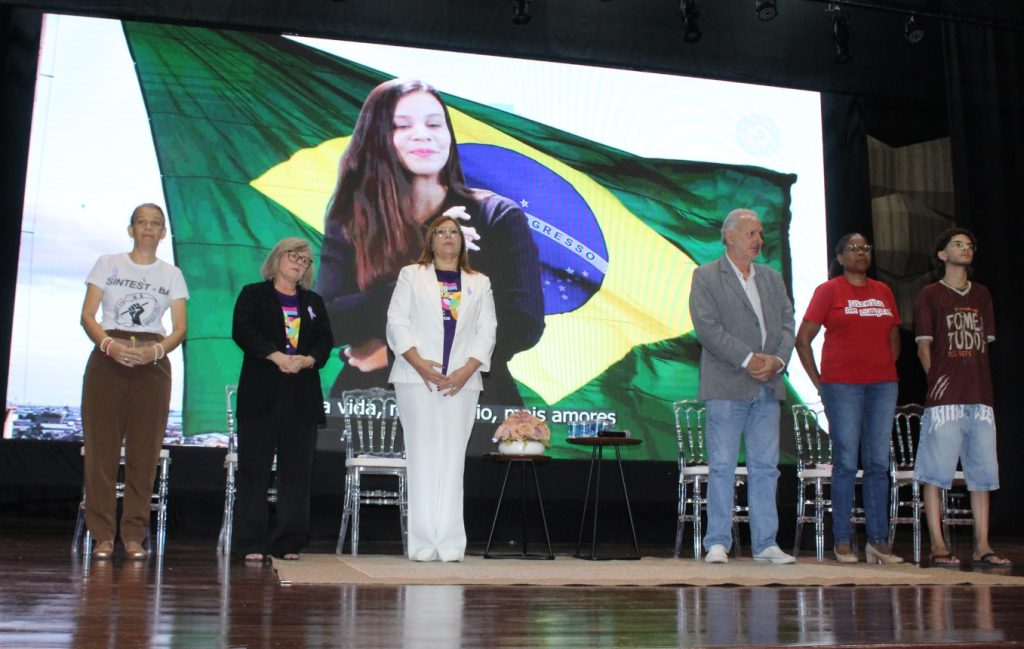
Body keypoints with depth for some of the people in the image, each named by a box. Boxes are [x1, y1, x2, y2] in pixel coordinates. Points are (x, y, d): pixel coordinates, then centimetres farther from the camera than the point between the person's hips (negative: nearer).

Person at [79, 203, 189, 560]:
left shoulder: (172, 275, 12)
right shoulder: (107, 264, 9)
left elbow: (180, 328, 5)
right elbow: (87, 315, 1)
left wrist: (155, 350, -15)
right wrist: (109, 344, -17)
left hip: (152, 363, 1)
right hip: (108, 359, -1)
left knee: (144, 450, -1)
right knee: (102, 446, -5)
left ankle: (134, 535, 5)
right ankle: (103, 534, 1)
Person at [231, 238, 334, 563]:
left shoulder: (314, 302, 20)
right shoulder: (253, 294, 8)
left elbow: (326, 340, 8)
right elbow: (242, 331, -7)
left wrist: (307, 359, -12)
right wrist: (276, 356, -18)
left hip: (303, 396, 4)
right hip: (261, 394, -4)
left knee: (297, 469, 2)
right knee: (254, 469, -3)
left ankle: (288, 542, 8)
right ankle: (251, 543, 1)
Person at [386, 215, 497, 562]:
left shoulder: (479, 283, 18)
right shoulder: (411, 275, 13)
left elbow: (487, 331, 9)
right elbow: (397, 321, 3)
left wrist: (467, 370, -6)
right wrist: (419, 363, -11)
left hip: (461, 381, 2)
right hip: (418, 379, -2)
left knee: (453, 458, -2)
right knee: (423, 455, -5)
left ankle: (450, 545, 0)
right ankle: (423, 544, -3)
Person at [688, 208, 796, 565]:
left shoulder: (772, 278, 19)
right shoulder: (705, 277, 2)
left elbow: (787, 323, 12)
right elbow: (707, 327, -10)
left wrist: (777, 360, -7)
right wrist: (748, 359, -16)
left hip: (767, 387, 5)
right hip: (727, 387, -5)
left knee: (765, 467, 6)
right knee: (722, 467, -2)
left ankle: (765, 543, 12)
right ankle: (717, 543, 4)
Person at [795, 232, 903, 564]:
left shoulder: (883, 292, 15)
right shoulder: (828, 291, 1)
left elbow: (893, 338, 23)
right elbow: (802, 339, -1)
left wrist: (887, 371, 11)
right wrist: (819, 383, -4)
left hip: (882, 385, 4)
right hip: (842, 385, -4)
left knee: (878, 464, 4)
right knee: (846, 463, -2)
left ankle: (878, 541, 9)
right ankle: (843, 541, 5)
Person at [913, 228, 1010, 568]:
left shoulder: (982, 295, 18)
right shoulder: (930, 295, 4)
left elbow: (985, 344, 18)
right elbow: (923, 347, 1)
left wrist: (980, 385, 6)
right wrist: (937, 378, -9)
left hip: (980, 397, 5)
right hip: (944, 400, -5)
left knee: (983, 472, 5)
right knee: (936, 471, -5)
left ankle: (982, 546, 10)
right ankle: (937, 545, -1)